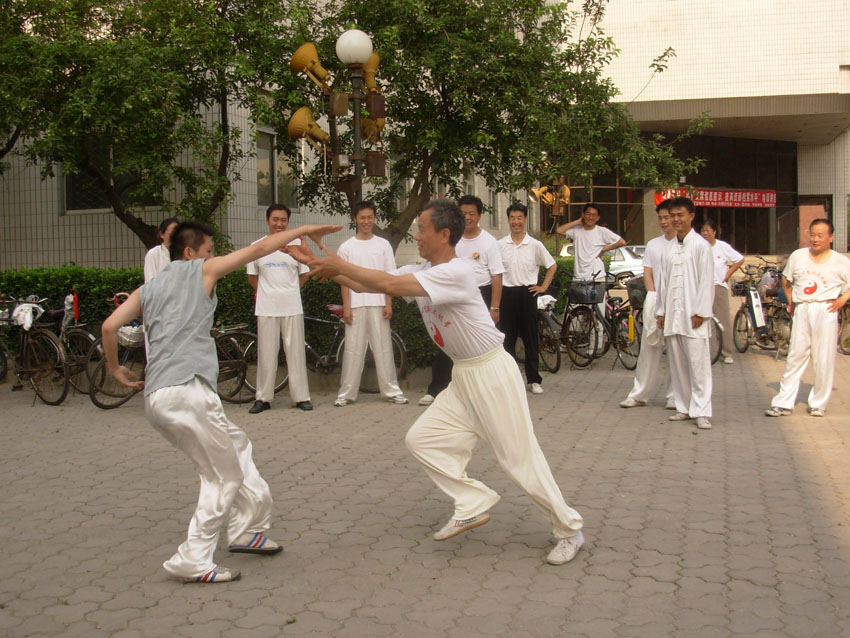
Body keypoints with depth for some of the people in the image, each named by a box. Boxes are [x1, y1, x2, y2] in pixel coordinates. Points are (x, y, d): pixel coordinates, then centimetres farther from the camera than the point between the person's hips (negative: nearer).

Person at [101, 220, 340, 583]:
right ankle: (193, 561, 0)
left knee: (236, 448, 21)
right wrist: (303, 230, 18)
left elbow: (109, 327, 8)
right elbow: (260, 248, 9)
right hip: (187, 390, -7)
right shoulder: (201, 270, 8)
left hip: (155, 399, 7)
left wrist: (115, 368, 22)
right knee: (225, 475, 2)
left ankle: (247, 528, 25)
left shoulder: (147, 289, 22)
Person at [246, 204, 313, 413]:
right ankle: (263, 398, 10)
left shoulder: (296, 244, 3)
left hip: (292, 308, 0)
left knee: (296, 352, 2)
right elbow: (252, 277, 14)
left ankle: (301, 396, 9)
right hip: (266, 309, 0)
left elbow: (304, 274, 13)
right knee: (266, 354, 3)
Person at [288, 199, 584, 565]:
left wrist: (341, 267, -18)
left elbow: (389, 285, -29)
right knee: (421, 439, 4)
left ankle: (569, 530, 12)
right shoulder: (421, 272, 6)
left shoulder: (456, 272, -23)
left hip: (491, 373, -9)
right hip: (463, 377, 9)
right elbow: (367, 285, 5)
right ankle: (473, 506, 12)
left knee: (519, 458, -4)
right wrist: (320, 265, -1)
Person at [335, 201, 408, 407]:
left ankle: (391, 390, 9)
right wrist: (346, 307, -3)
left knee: (383, 347, 3)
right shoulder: (346, 247, 4)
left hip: (378, 304, 0)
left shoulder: (383, 245, 6)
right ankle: (347, 393, 6)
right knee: (353, 349, 1)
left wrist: (388, 303, -2)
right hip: (355, 305, 0)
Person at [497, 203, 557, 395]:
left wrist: (544, 286, 3)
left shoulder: (535, 245, 1)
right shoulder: (500, 245, 3)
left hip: (527, 293, -1)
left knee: (530, 338, 3)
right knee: (507, 338, 3)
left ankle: (534, 379, 10)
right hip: (507, 294, 1)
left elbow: (552, 265, 11)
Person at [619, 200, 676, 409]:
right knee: (649, 348, 4)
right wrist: (654, 297, -5)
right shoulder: (653, 244, 13)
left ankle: (674, 396, 10)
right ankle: (639, 394, 9)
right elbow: (648, 274, 11)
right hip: (656, 303, 3)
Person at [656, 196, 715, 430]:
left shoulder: (701, 246, -2)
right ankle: (684, 407, 16)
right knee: (677, 364, 8)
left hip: (693, 315, -6)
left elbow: (706, 281, -6)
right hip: (672, 314, 6)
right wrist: (661, 311, 11)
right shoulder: (669, 248, 14)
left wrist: (700, 312, -11)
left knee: (698, 363, -7)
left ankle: (701, 411, -6)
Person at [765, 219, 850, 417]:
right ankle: (783, 403, 2)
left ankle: (819, 404, 13)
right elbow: (786, 280, 23)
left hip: (825, 311, -2)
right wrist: (791, 302, 14)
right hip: (801, 311, 2)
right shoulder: (797, 256, 9)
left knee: (823, 360, 0)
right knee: (795, 356, 2)